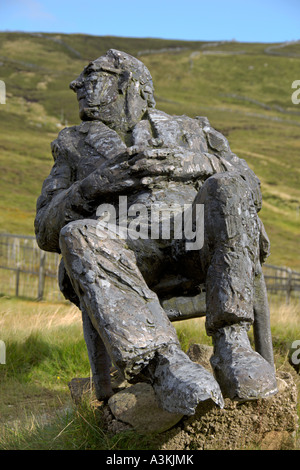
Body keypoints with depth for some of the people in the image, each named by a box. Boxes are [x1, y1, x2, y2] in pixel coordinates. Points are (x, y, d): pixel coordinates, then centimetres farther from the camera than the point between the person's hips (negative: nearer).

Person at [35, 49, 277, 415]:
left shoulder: (188, 132, 30)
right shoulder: (75, 148, 29)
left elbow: (243, 183, 16)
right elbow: (47, 232, 16)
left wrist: (189, 164, -4)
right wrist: (96, 186, -2)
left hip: (195, 246, 1)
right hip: (129, 260, 0)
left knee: (227, 190, -30)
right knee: (81, 238, -33)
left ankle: (231, 344, -33)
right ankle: (163, 364, -45)